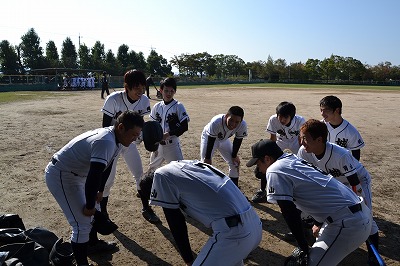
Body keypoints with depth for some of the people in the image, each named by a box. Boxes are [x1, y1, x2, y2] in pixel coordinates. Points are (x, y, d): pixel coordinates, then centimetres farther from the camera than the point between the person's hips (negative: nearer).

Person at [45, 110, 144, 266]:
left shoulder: (116, 139, -2)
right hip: (60, 176, -10)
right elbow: (93, 177, -32)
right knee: (82, 223, -8)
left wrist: (100, 191, 16)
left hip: (76, 175, 10)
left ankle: (93, 243, 48)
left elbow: (106, 167, 12)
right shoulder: (105, 142, -33)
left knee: (92, 210, 25)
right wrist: (89, 205, -20)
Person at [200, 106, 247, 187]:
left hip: (224, 140, 4)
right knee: (205, 163, -10)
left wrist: (234, 156, -5)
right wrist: (207, 158, -19)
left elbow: (238, 140, -14)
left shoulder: (242, 125, -33)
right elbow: (210, 141, -29)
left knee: (235, 163, 3)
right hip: (209, 137, -3)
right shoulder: (216, 122, -42)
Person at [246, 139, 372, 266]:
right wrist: (318, 224, 36)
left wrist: (303, 247, -2)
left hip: (348, 224, -9)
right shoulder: (295, 159, 15)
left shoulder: (274, 171, -11)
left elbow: (290, 213, -14)